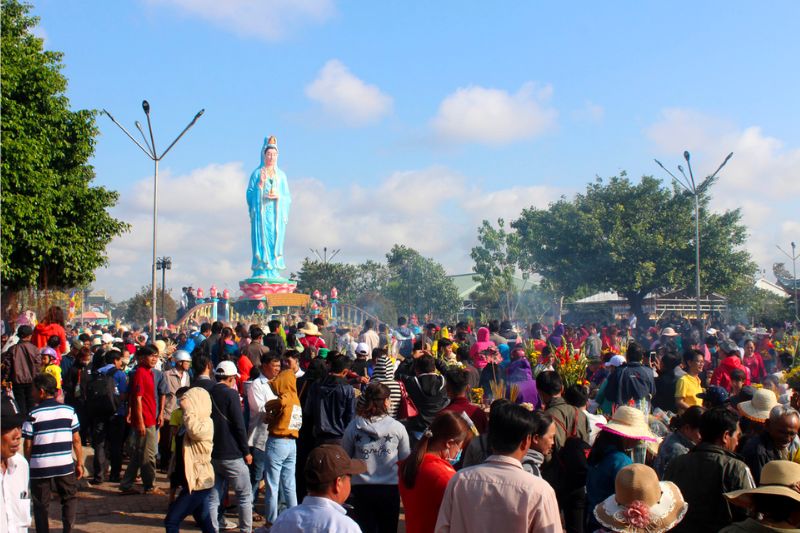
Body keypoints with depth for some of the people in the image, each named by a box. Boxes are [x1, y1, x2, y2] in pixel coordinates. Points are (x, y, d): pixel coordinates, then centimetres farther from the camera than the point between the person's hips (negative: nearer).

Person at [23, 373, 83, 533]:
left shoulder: (33, 415, -6)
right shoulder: (69, 411, 0)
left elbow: (28, 445, -4)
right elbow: (76, 440, 2)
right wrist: (80, 463, 10)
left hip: (40, 467, -1)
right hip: (65, 465, 2)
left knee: (41, 505, 11)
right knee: (70, 498, 16)